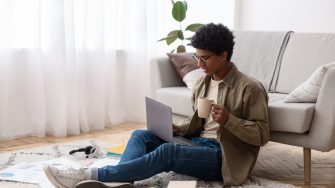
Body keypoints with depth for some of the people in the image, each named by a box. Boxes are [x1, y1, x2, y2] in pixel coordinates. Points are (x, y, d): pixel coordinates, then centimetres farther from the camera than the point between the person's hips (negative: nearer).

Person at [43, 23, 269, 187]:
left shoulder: (250, 88, -10)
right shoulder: (203, 83, 13)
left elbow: (262, 135, -10)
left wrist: (229, 120, -25)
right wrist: (177, 128, 0)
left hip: (221, 156, -8)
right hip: (197, 142, 8)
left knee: (167, 152, -34)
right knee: (140, 135, -11)